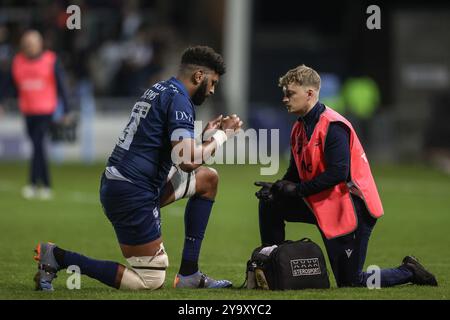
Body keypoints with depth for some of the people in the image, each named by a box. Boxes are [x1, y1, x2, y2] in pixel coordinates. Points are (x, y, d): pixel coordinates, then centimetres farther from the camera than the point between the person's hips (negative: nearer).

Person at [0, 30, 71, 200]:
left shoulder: (51, 61, -3)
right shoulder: (18, 61, 7)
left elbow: (61, 86, -1)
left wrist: (66, 111, -3)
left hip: (46, 110, -4)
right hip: (28, 111, 4)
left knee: (38, 143, -17)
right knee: (38, 147, 8)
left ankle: (33, 183, -20)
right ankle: (46, 186, 16)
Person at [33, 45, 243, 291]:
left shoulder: (160, 89, 17)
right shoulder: (178, 99, -13)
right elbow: (187, 161, -22)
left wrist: (206, 135, 18)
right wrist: (222, 135, -6)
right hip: (132, 194, -10)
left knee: (208, 178, 20)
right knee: (151, 280, -4)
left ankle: (189, 274, 17)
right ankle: (58, 257, -6)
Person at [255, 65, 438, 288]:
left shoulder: (333, 126, -19)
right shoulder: (299, 128, 8)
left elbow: (338, 173, -26)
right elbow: (295, 175, 12)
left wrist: (297, 190, -21)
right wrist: (277, 187, -10)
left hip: (351, 209, -8)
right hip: (322, 206, 9)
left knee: (350, 283, -4)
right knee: (270, 204, 0)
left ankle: (408, 272, 17)